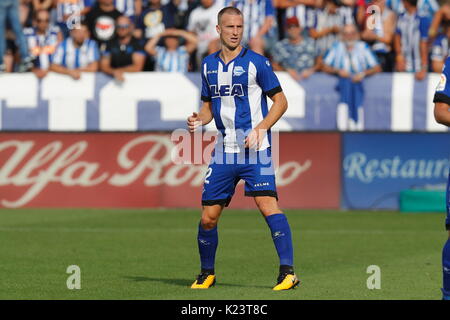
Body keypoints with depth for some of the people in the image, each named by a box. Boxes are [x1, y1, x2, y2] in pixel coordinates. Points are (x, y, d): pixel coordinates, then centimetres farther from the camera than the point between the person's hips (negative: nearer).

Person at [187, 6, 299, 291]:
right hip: (223, 152, 5)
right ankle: (207, 274, 27)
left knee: (267, 203, -22)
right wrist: (199, 120, 0)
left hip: (254, 149, -5)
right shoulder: (209, 65, 12)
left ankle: (288, 272, -23)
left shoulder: (256, 62, -4)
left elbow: (281, 101, -2)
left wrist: (261, 128, -17)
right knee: (208, 216, 6)